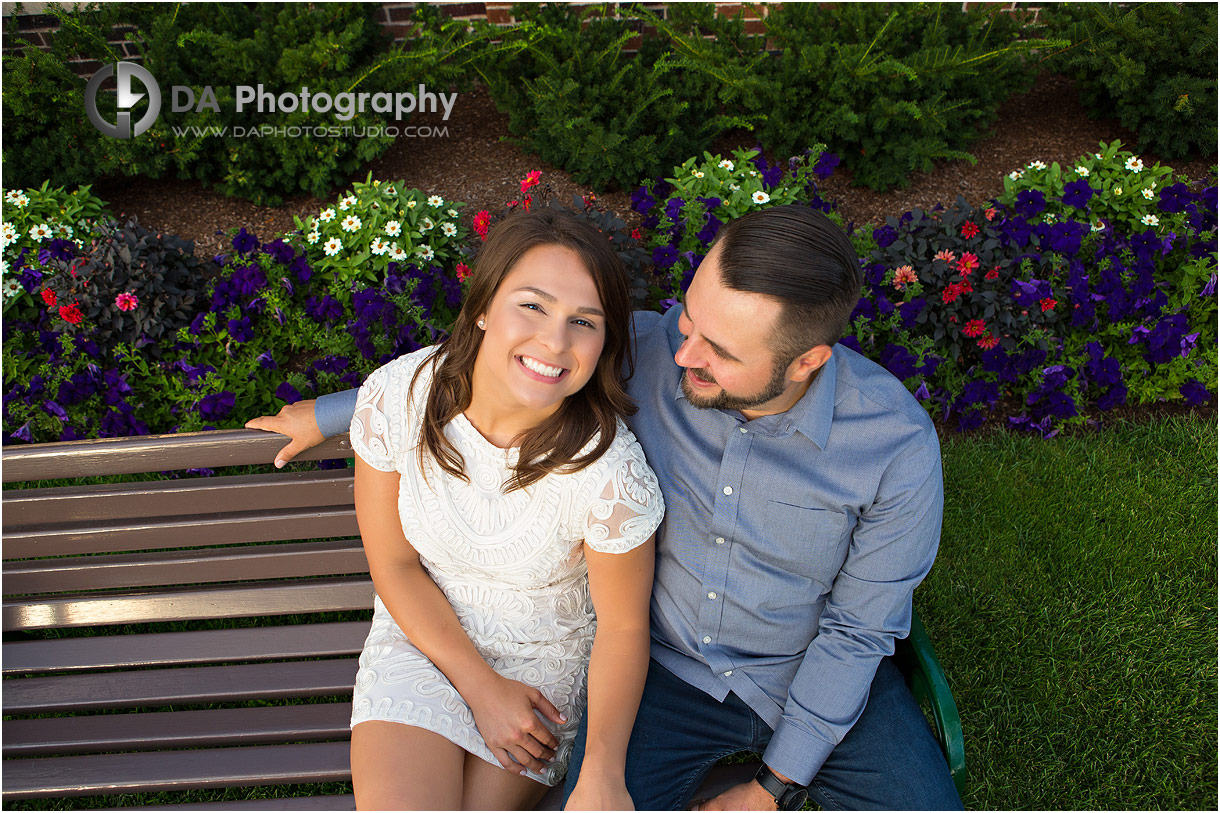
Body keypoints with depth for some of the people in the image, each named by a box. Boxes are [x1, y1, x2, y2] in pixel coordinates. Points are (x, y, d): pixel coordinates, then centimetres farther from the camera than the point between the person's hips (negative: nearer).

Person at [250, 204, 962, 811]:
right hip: (669, 664, 0)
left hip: (819, 676, 1)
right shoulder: (648, 350, -19)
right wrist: (331, 413, 6)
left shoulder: (898, 445, -22)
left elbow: (858, 629, -11)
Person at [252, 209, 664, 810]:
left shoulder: (608, 471, -28)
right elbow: (394, 564, -8)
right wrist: (482, 688, -9)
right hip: (423, 631, 1)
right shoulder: (398, 395, -21)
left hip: (547, 657, -1)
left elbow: (622, 626, -12)